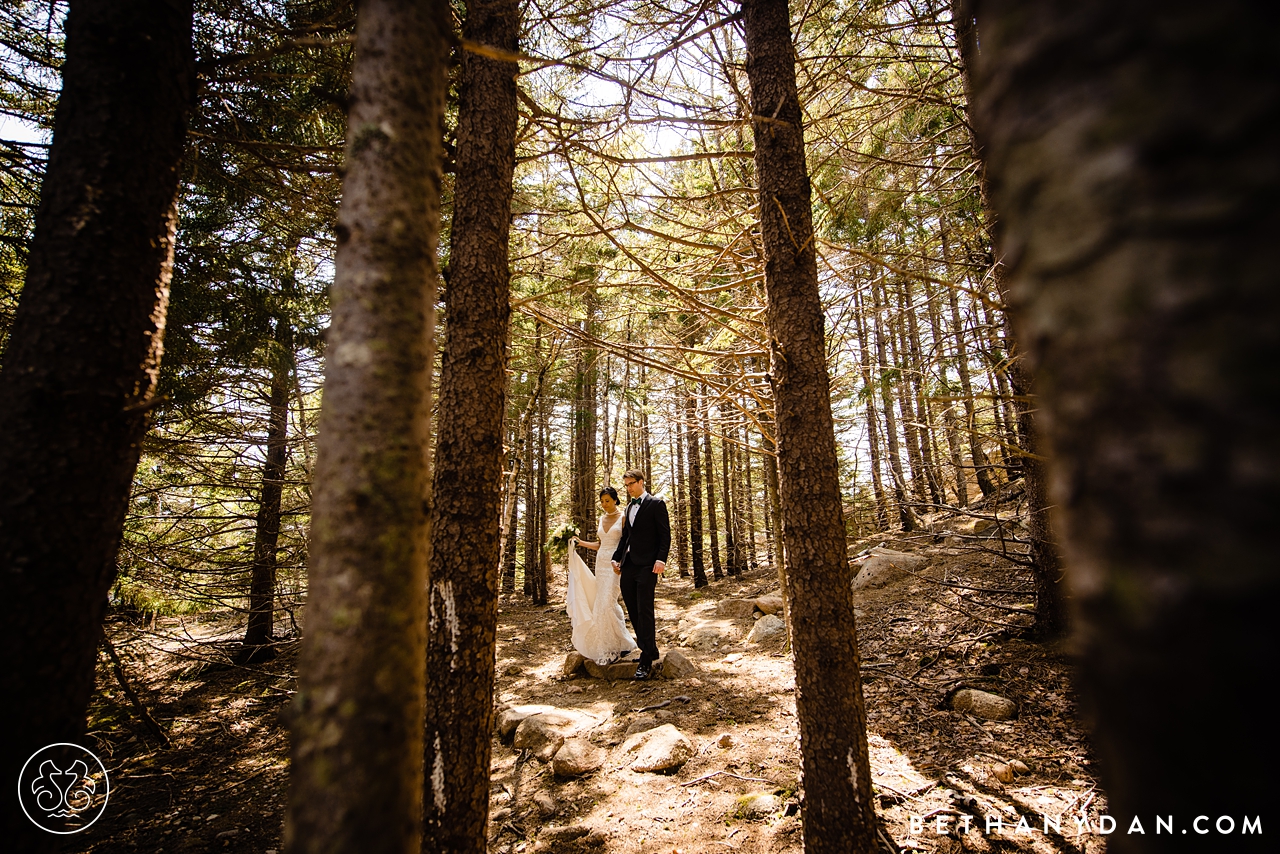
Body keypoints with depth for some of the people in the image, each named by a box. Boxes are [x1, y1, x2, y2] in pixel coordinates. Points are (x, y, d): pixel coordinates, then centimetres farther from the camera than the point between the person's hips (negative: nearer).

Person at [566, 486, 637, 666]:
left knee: (607, 604, -12)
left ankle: (618, 645, 1)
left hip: (616, 564, -7)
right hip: (601, 563, 7)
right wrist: (581, 543, 9)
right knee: (603, 603, 6)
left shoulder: (623, 518, -6)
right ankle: (609, 645, 17)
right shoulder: (601, 519, 13)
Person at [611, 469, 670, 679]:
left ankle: (648, 660, -3)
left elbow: (665, 534, -8)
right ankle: (649, 648, 20)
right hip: (628, 566, 8)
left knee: (644, 611, -8)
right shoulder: (629, 507, 20)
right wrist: (617, 557, 12)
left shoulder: (656, 503, -3)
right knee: (633, 611, 8)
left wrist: (661, 559, -18)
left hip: (646, 566, -8)